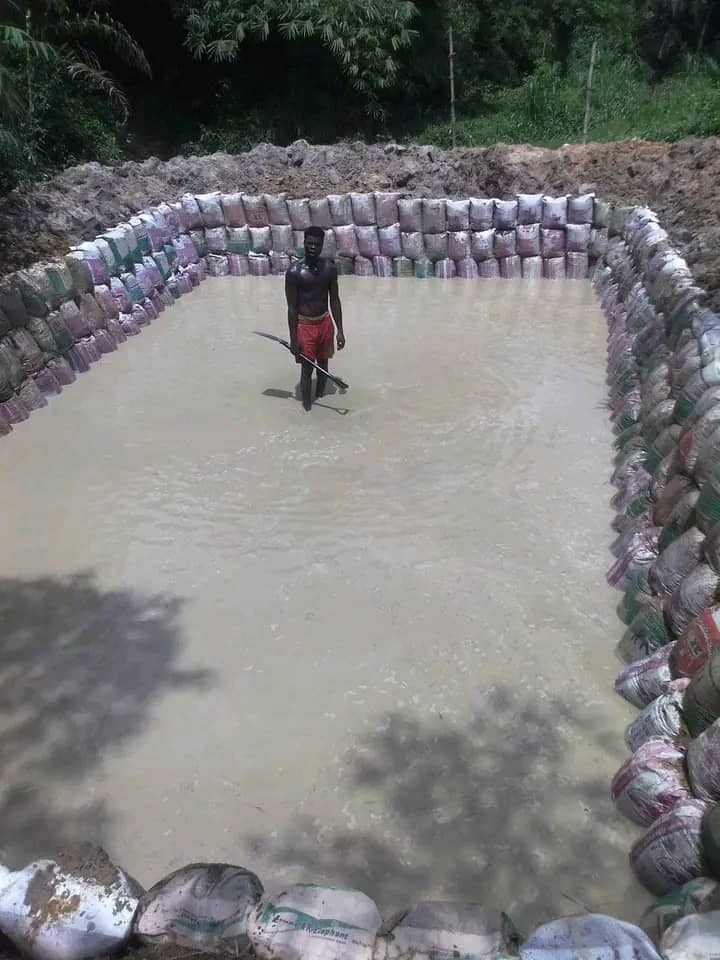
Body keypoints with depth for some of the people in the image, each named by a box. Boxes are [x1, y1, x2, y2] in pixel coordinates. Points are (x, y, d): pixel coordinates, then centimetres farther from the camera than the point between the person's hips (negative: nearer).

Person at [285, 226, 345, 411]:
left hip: (325, 323, 5)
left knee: (323, 364, 18)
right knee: (307, 369, 2)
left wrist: (340, 330, 4)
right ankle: (308, 409, 16)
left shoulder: (329, 268, -4)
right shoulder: (294, 272, -17)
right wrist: (293, 339, -12)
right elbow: (292, 307, -13)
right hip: (305, 325, -4)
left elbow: (335, 300, 4)